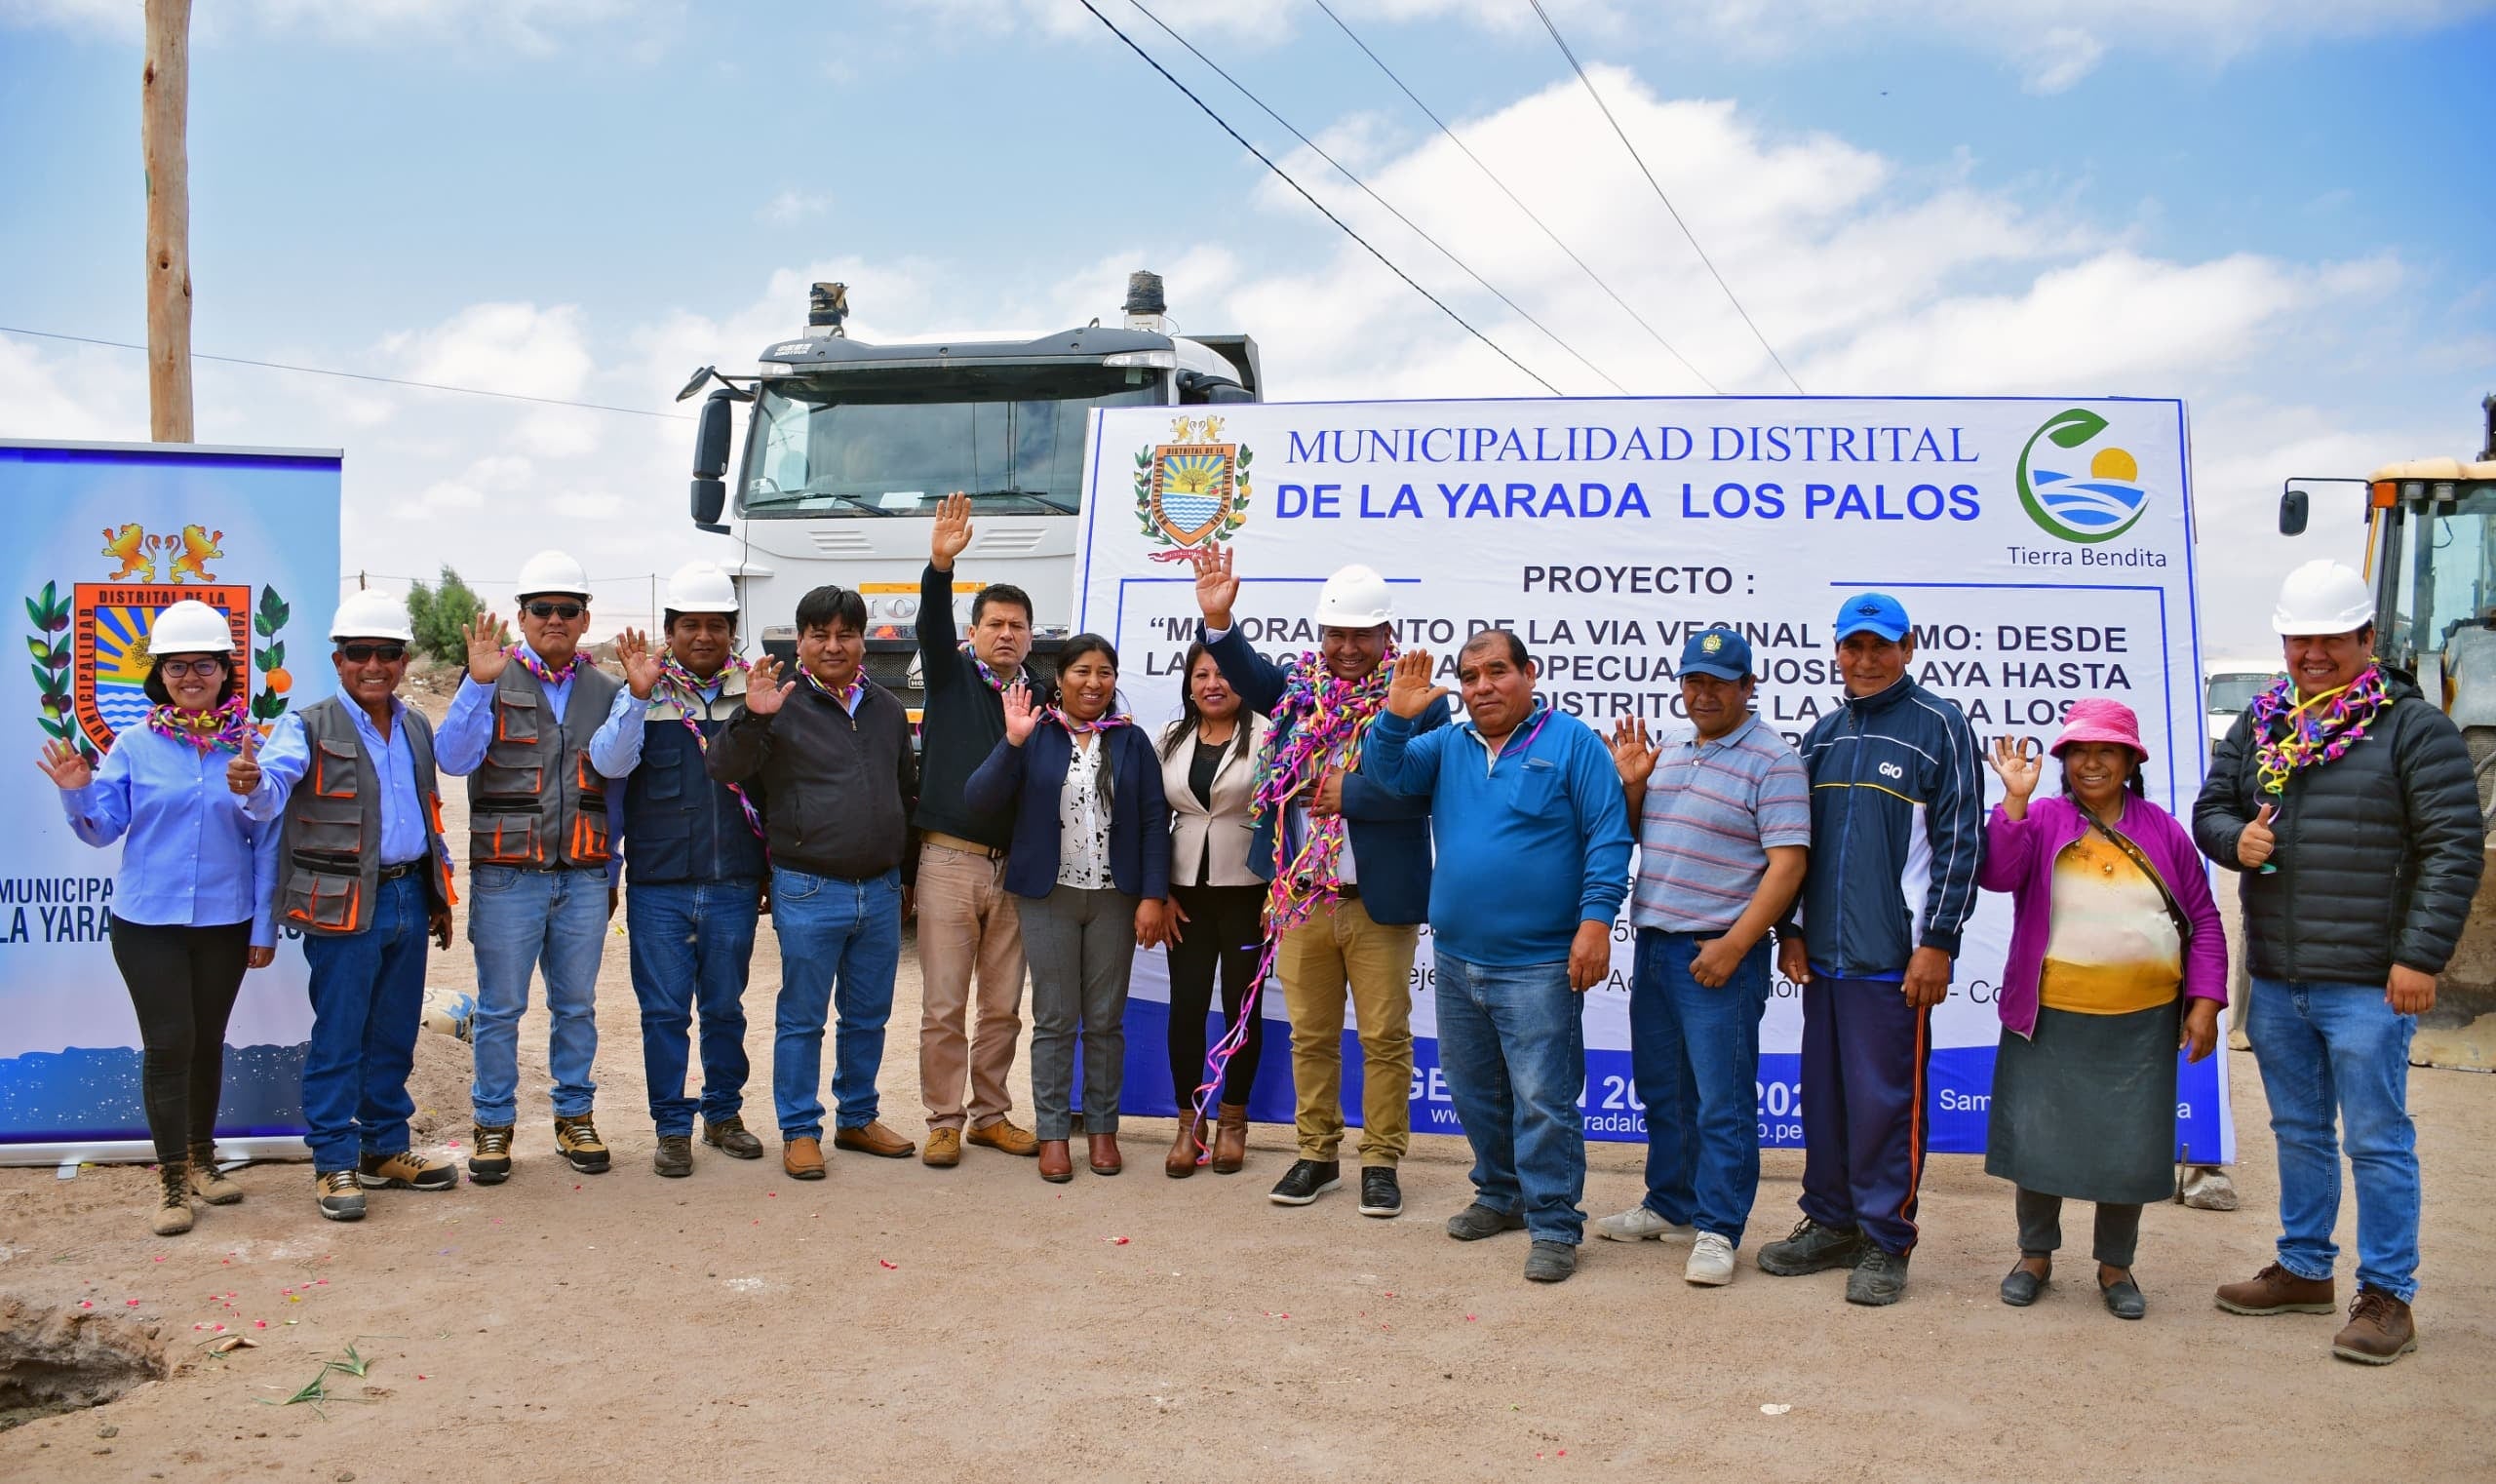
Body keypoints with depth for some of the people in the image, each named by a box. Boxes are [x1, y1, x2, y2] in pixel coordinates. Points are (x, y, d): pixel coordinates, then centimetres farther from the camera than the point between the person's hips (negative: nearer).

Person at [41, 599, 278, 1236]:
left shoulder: (248, 747, -1)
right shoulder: (135, 746, -2)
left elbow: (267, 842, 2)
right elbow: (104, 828, 1)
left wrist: (266, 926, 2)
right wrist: (78, 793, -20)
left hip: (226, 921, 1)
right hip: (148, 922, -1)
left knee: (208, 1040, 13)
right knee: (168, 1042, -3)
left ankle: (201, 1157, 30)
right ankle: (172, 1179, 9)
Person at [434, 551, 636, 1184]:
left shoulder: (603, 689, 10)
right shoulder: (495, 681, 2)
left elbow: (609, 761, -9)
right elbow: (453, 758, -12)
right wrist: (479, 682, -23)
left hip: (584, 876, 3)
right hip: (507, 875, -2)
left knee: (576, 1005, 11)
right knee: (499, 1008, 3)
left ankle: (574, 1116, 22)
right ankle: (493, 1124, 15)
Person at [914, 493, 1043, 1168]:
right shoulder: (951, 675, 3)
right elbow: (931, 626, -16)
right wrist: (940, 566, -32)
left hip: (1015, 866, 3)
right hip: (949, 858, -3)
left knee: (1003, 1005, 9)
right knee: (944, 1005, 0)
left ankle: (990, 1115, 22)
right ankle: (944, 1121, 10)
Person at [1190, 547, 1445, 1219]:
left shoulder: (1415, 700, -8)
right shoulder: (1299, 685, 8)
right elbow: (1248, 673, -2)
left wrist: (1346, 794, -18)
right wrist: (1218, 620, -17)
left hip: (1380, 903, -4)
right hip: (1302, 898, 4)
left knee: (1384, 1037, 5)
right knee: (1310, 1035, 14)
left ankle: (1381, 1161, 18)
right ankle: (1316, 1155, 26)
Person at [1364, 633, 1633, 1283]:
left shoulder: (1572, 742, -4)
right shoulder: (1448, 746, 12)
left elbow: (1608, 838, -8)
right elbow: (1388, 772, 2)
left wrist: (1596, 919, -17)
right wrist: (1396, 716, -16)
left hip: (1538, 967, -6)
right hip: (1456, 960, 6)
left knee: (1542, 1100, -5)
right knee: (1474, 1094, 17)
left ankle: (1553, 1225, 6)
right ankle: (1501, 1195, 34)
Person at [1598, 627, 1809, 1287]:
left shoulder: (1772, 761, -9)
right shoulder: (1668, 755, 15)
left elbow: (1788, 862, -15)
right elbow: (1638, 838, 24)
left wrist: (1734, 945, -19)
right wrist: (1631, 782, 4)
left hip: (1718, 954, -8)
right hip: (1654, 943, 8)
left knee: (1721, 1101, -2)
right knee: (1661, 1091, 17)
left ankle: (1718, 1230, 8)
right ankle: (1670, 1205, 31)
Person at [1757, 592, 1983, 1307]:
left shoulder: (1939, 726, -3)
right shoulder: (1823, 734, 14)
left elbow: (1959, 841, -7)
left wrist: (1936, 943, -12)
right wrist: (1790, 930, 11)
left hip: (1894, 956, -6)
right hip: (1823, 952, 6)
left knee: (1886, 1099, -1)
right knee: (1823, 1094, 12)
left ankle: (1885, 1242, 11)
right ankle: (1831, 1223, 25)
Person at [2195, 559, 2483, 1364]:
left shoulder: (2413, 726, -6)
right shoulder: (2260, 724, 11)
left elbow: (2454, 849, -10)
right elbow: (2210, 808, 17)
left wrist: (2421, 956, -14)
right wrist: (2235, 837, -7)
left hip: (2368, 986, -6)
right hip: (2275, 981, 6)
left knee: (2377, 1140, 2)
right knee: (2298, 1131, 17)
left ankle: (2387, 1296, 13)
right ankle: (2304, 1269, 31)